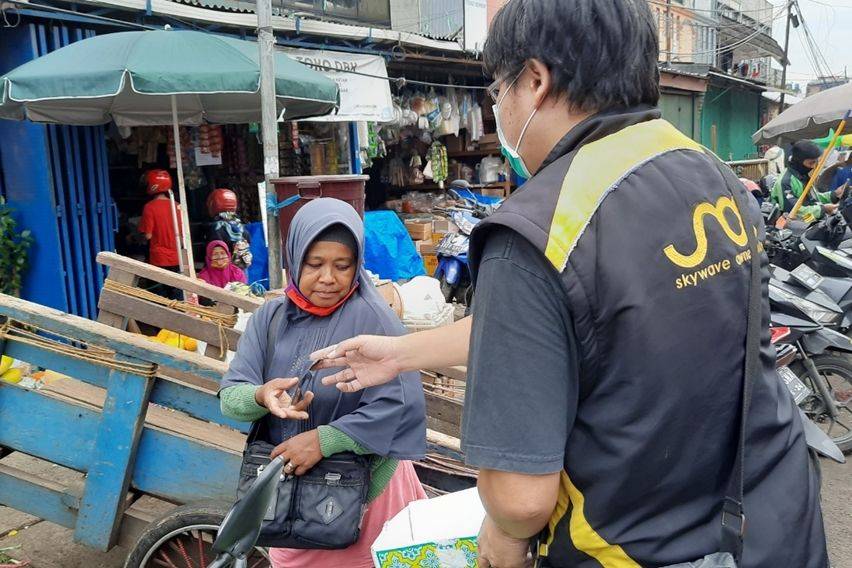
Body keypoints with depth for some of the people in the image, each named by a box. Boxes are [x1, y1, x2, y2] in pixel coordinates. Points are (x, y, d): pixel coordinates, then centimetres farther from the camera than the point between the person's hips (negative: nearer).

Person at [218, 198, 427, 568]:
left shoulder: (371, 317, -18)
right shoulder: (271, 317, -4)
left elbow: (401, 403, -24)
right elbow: (230, 394, -7)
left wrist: (323, 440, -26)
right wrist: (261, 396, -30)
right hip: (288, 480, 4)